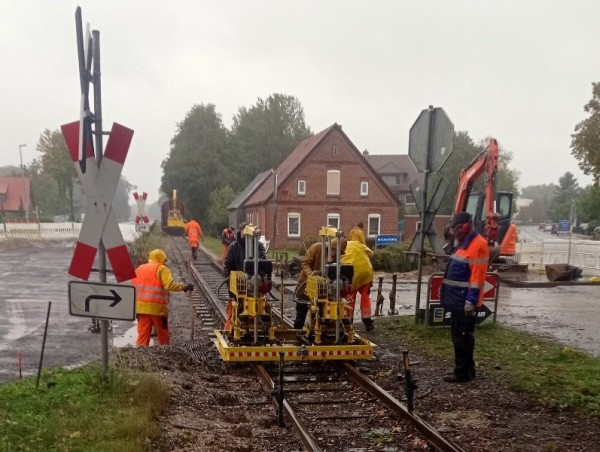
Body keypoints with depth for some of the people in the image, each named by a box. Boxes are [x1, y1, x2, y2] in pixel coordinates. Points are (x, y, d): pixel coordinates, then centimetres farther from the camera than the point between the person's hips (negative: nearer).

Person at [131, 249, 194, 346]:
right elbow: (169, 285, -18)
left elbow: (133, 285, 14)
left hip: (141, 307, 5)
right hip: (157, 307, -5)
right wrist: (184, 286, -12)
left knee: (143, 334, 6)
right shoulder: (162, 269, -4)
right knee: (163, 335, 11)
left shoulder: (139, 269, 15)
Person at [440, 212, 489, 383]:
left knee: (463, 337, -4)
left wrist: (471, 300, -23)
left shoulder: (478, 244, -16)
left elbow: (478, 275, -21)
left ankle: (463, 372, 4)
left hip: (466, 301, -10)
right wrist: (449, 296, 21)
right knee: (457, 335, 15)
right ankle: (465, 368, 24)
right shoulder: (462, 243, 16)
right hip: (458, 299, 10)